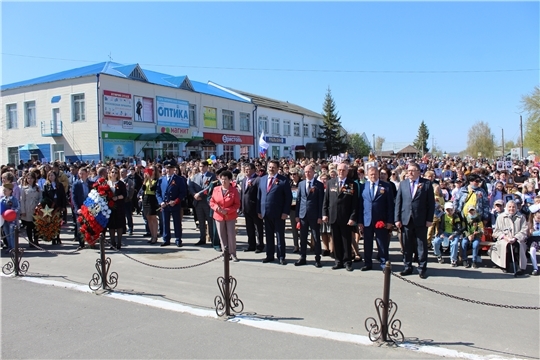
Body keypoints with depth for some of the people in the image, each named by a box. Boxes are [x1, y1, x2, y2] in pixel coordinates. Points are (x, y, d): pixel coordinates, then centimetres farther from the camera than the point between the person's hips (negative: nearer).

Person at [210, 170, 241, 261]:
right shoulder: (216, 189, 3)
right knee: (222, 236, 7)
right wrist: (216, 207, -13)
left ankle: (233, 254, 11)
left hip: (231, 217, -3)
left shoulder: (234, 190, -7)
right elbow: (212, 202, 8)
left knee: (231, 235, -1)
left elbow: (237, 204, -6)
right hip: (218, 216, 3)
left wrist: (227, 210, -18)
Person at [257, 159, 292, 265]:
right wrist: (259, 210, 6)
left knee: (280, 236, 4)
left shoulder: (283, 180, -5)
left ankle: (281, 257, 13)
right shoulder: (262, 179, 11)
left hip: (278, 213, -4)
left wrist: (285, 212, -13)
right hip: (266, 212, 5)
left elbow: (289, 197, -7)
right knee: (269, 235, 12)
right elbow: (259, 195, 13)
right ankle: (270, 256, 21)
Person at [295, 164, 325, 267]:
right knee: (303, 238, 9)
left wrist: (320, 216, -10)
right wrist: (297, 214, 4)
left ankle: (317, 259, 12)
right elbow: (298, 199, 9)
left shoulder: (319, 185, -2)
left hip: (314, 215, -3)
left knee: (316, 238, 4)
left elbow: (321, 201, -4)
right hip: (303, 214, 3)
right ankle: (302, 258, 19)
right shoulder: (301, 184, 9)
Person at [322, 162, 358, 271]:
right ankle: (339, 261, 19)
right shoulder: (330, 182, 7)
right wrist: (325, 214, 1)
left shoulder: (352, 185, -3)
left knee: (347, 241, 6)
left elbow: (355, 203, -6)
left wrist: (353, 217, -12)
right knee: (336, 241, 9)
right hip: (333, 217, 3)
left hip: (346, 218, -3)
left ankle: (347, 262, 17)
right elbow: (326, 199, 8)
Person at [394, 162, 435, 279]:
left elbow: (431, 202, -1)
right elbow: (398, 202, 6)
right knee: (407, 246, 9)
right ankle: (408, 267, 21)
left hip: (421, 220, -2)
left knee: (422, 245, 5)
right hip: (406, 219, 3)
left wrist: (429, 219, -7)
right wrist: (397, 219, 0)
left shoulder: (426, 183, 0)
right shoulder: (403, 184, 8)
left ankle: (422, 269, 16)